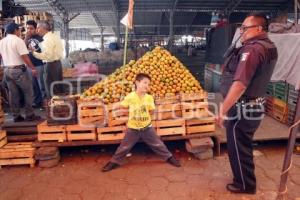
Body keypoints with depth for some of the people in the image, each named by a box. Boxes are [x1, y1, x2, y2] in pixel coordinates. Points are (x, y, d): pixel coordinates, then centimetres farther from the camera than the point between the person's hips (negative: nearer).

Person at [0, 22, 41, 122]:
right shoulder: (18, 40, -12)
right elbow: (25, 57, -16)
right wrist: (33, 68, -10)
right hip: (18, 70, -7)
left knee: (13, 94, 11)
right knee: (28, 92, 2)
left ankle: (16, 116, 16)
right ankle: (29, 115, 3)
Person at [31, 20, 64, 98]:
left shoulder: (47, 39, -16)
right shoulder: (55, 36, 12)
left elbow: (47, 56, -23)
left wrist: (34, 53, -19)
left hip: (51, 65, -9)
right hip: (58, 63, 9)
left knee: (51, 90, -1)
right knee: (58, 88, 16)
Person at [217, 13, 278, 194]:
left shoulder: (252, 49, -24)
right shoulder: (269, 47, 8)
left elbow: (240, 85, -33)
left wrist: (223, 110, -28)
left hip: (242, 110, -10)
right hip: (254, 107, 10)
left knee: (238, 148, 9)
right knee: (244, 146, 25)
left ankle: (245, 185, 28)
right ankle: (245, 178, 45)